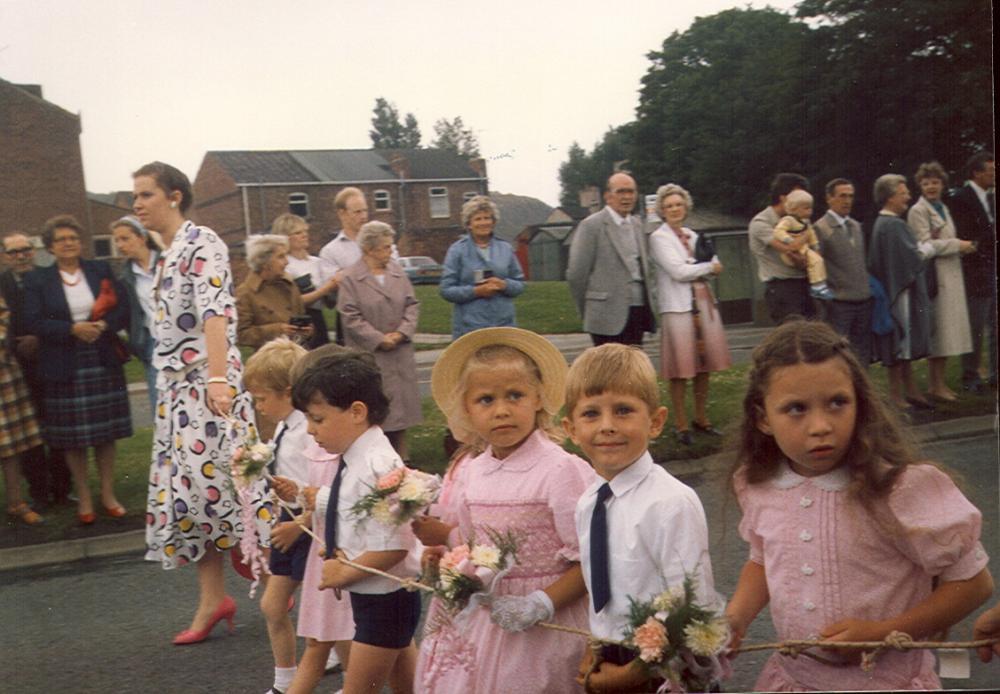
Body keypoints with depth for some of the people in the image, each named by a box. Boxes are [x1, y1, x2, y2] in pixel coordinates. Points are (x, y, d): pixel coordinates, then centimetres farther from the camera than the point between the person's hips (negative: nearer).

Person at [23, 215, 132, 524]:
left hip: (103, 363, 1)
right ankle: (83, 499, 18)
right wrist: (73, 329, -20)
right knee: (73, 437, 5)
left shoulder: (101, 270, 6)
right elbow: (34, 322, -8)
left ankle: (108, 494, 20)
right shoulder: (37, 280, 0)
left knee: (106, 432, 8)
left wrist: (103, 325, -17)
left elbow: (123, 308, 0)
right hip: (64, 368, -1)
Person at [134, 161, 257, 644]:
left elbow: (215, 311, -20)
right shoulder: (166, 255, 17)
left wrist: (217, 379, -29)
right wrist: (167, 384, 19)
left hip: (207, 382, -9)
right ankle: (213, 600, 15)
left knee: (217, 482, -9)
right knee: (186, 487, 7)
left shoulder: (201, 243, -9)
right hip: (176, 387, 9)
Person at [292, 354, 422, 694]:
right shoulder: (355, 462, 1)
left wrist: (344, 574, -17)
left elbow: (391, 549, -28)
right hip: (370, 596, 9)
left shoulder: (378, 468, -26)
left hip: (385, 599, -9)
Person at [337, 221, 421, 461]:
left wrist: (402, 333, -7)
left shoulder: (398, 272, 7)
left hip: (400, 352, 5)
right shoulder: (350, 278, -8)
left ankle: (401, 456, 20)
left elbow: (412, 305, 8)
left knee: (402, 401, 10)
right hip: (369, 355, -5)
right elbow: (350, 317, -11)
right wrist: (380, 339, -13)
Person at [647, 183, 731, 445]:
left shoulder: (693, 236, 17)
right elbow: (678, 271, -12)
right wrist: (708, 267, -1)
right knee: (681, 368, -3)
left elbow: (715, 267, 10)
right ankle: (681, 424, 5)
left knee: (704, 364, 8)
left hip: (704, 304, 6)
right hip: (678, 306, -6)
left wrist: (696, 268, -9)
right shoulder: (658, 238, -2)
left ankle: (701, 418, 19)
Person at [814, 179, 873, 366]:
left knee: (862, 356, 9)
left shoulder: (856, 226, 15)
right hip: (839, 303, -7)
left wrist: (869, 288, 14)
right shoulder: (820, 228, -8)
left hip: (863, 300, 7)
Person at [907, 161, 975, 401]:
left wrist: (961, 246, 9)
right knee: (937, 331, -5)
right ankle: (935, 385, 2)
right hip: (934, 276, -8)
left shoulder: (943, 209, 18)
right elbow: (925, 246, -15)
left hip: (950, 276, 8)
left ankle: (940, 382, 17)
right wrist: (958, 245, -12)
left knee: (947, 331, 10)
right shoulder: (918, 211, -8)